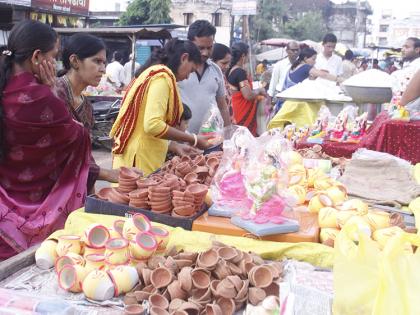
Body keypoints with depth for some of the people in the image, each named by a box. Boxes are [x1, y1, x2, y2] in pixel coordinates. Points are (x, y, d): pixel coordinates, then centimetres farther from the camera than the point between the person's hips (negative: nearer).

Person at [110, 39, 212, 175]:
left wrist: (176, 147, 16)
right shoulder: (162, 77, -12)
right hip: (141, 162, -9)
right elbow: (153, 125, -23)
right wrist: (193, 139, -14)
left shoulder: (152, 73, 16)